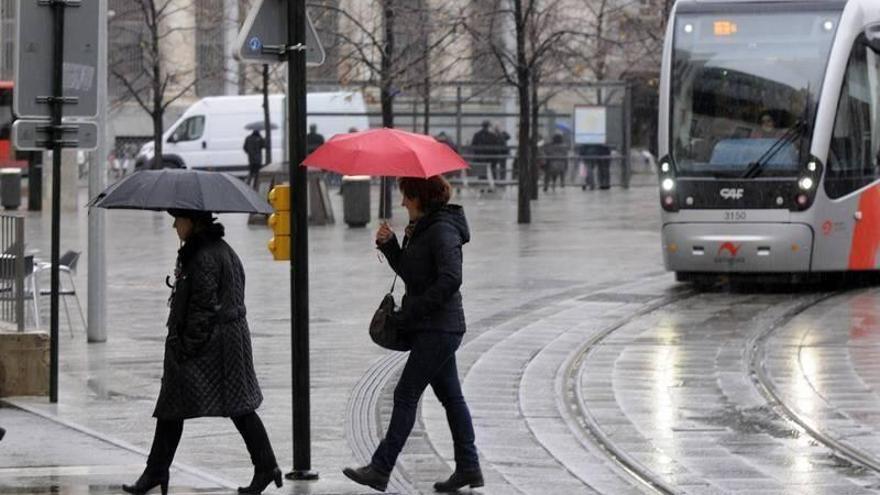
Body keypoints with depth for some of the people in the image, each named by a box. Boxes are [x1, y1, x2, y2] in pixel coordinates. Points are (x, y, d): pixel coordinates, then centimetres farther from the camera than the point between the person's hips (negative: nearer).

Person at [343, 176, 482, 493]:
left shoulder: (442, 230, -17)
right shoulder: (421, 228, 15)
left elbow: (450, 279, -25)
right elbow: (408, 272, 20)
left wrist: (411, 312, -21)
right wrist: (389, 244, 3)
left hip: (438, 329, -10)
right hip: (433, 328, 10)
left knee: (406, 395, -8)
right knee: (450, 396, 11)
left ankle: (381, 469, -6)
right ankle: (468, 468, 15)